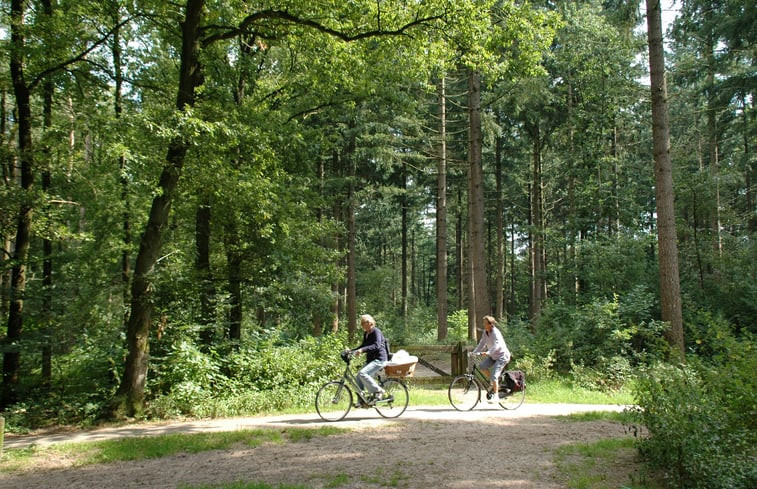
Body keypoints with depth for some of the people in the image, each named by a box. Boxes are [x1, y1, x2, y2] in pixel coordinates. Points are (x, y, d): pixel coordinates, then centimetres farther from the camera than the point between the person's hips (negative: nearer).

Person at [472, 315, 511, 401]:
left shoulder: (495, 333, -23)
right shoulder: (485, 332, 2)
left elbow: (496, 346, -35)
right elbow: (482, 344, 5)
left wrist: (487, 353, -49)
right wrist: (474, 353, -6)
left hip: (502, 356, -8)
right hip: (493, 356, 8)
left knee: (494, 375, -18)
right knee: (481, 366, -10)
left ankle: (495, 396, -9)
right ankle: (494, 383, 8)